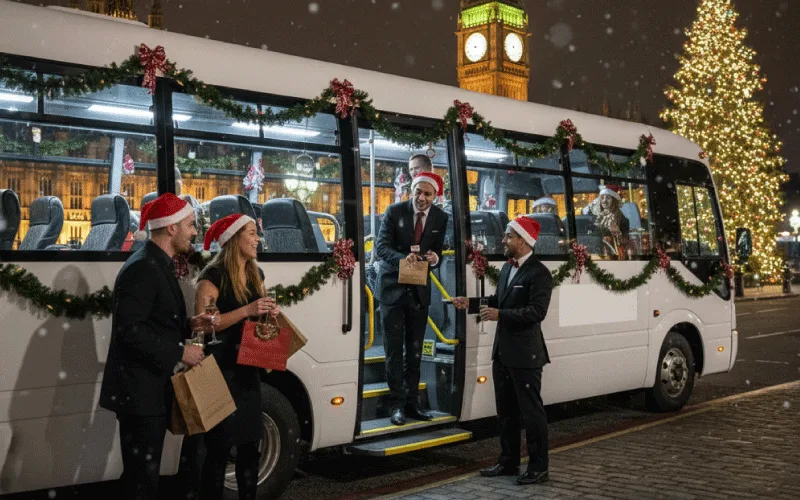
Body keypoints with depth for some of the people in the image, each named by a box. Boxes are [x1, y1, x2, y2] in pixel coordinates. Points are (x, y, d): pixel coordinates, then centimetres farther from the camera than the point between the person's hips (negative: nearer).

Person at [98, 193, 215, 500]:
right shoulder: (142, 268, -18)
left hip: (152, 389, 10)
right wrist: (179, 353, -19)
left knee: (144, 474, 19)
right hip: (139, 391, -10)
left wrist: (189, 326, 6)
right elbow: (129, 330, -25)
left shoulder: (158, 265, 13)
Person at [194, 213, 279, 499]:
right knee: (220, 445, -3)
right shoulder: (213, 277, -13)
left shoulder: (255, 274, 10)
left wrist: (270, 312, -1)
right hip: (221, 370, -7)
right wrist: (246, 310, -27)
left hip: (248, 369, 7)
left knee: (250, 443, 13)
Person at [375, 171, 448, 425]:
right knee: (394, 349, 1)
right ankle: (397, 404, 7)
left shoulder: (440, 218, 0)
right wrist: (403, 258, -32)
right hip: (392, 287, -3)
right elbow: (381, 246, -13)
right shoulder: (395, 211, -9)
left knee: (415, 350, 10)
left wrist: (434, 257, -20)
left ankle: (411, 402, 19)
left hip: (419, 290, 3)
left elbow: (439, 250, 4)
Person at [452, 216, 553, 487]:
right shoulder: (507, 268, 13)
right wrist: (471, 303, 9)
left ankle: (539, 467, 12)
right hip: (502, 351, 9)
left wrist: (500, 315, -27)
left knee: (531, 411, 1)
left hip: (525, 353, -9)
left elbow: (537, 311, -23)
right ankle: (508, 461, 28)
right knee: (505, 411, 16)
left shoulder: (539, 273, -14)